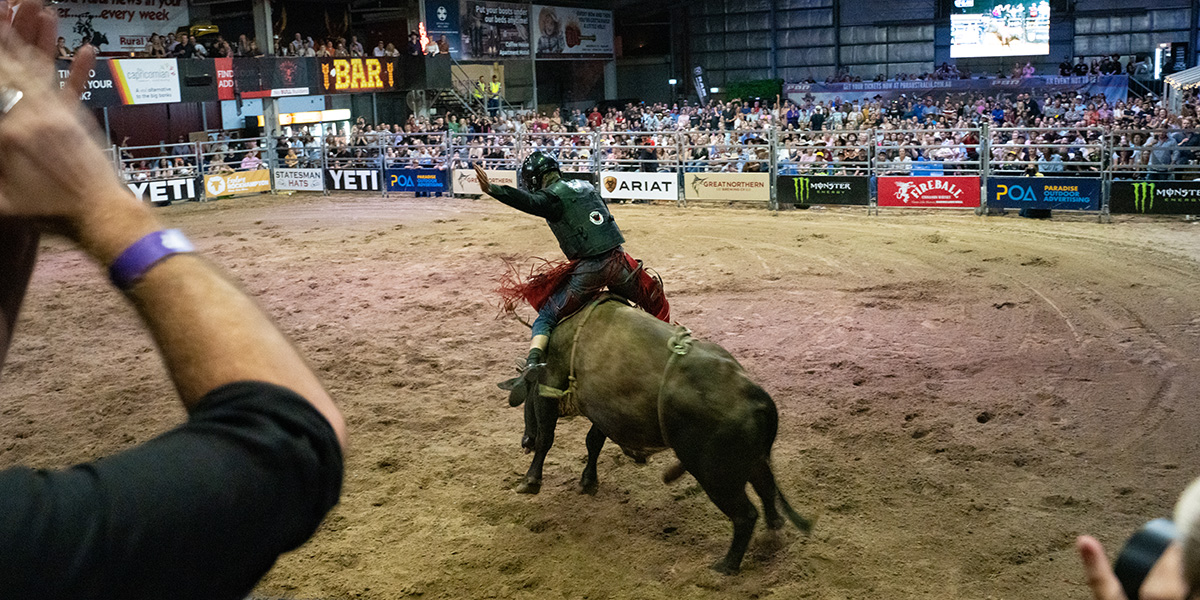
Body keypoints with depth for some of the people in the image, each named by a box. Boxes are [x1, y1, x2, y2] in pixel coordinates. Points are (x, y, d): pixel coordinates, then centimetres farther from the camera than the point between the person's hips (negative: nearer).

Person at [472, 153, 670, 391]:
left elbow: (529, 202, -25)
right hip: (618, 260, 6)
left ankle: (533, 362, -15)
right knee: (655, 303, 27)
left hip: (589, 270, -6)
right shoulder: (586, 187, 18)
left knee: (546, 317, 4)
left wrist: (492, 190, -35)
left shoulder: (552, 196, -4)